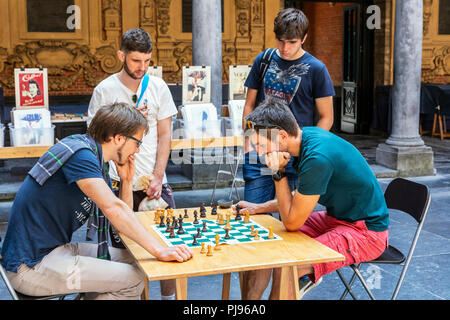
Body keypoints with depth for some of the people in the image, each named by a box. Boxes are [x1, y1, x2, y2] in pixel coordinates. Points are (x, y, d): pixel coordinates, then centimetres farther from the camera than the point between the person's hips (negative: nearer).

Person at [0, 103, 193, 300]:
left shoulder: (97, 165, 12)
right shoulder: (80, 153, -18)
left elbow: (121, 223, 13)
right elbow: (113, 208, -29)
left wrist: (126, 181, 0)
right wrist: (159, 250, -29)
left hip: (54, 249, 10)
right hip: (31, 265, -10)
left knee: (131, 261, 13)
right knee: (133, 280, -13)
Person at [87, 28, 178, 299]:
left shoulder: (158, 87, 5)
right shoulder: (105, 90, 0)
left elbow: (164, 135, 4)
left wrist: (157, 178, -3)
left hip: (154, 182, 2)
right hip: (119, 184, -2)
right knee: (124, 249, 3)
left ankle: (169, 295, 17)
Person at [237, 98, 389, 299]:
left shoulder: (318, 158, -29)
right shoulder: (306, 135, -2)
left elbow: (292, 222, -20)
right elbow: (301, 197, 15)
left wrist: (278, 173, -21)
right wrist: (260, 208, 12)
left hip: (365, 232, -9)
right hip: (334, 217, 10)